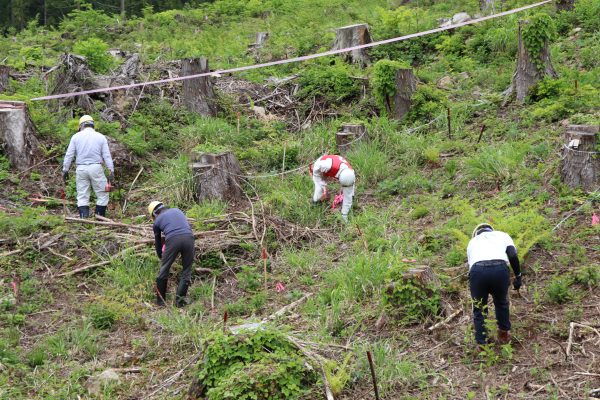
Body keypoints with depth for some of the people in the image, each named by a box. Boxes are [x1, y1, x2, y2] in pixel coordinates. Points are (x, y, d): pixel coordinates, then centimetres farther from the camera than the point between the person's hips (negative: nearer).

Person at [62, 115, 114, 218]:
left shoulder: (76, 136, 5)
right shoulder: (101, 137, 4)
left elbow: (69, 155, 3)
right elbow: (107, 156, 0)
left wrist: (65, 170, 9)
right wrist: (111, 171, 0)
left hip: (81, 169, 1)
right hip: (96, 168, -1)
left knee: (82, 197, 5)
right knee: (102, 195, 7)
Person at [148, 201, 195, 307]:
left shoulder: (157, 221, 23)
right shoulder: (177, 210, 30)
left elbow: (157, 241, 34)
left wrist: (160, 256, 52)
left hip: (172, 240, -2)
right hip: (188, 238, 2)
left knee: (164, 270, 13)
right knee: (187, 271, 12)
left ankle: (160, 300, 20)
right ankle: (180, 300, 8)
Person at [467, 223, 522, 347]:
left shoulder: (472, 241, 36)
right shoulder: (502, 235, 32)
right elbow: (513, 255, 13)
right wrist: (518, 276, 19)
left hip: (477, 270, 0)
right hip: (500, 269, 0)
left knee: (479, 309, 19)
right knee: (501, 303, 29)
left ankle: (481, 345, 21)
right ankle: (504, 334, 41)